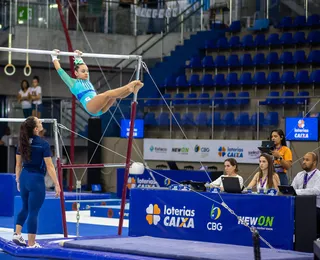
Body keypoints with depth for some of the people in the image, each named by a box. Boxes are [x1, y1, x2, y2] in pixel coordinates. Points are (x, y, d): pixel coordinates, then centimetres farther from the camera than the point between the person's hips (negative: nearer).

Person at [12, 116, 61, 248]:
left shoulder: (22, 143, 3)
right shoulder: (43, 144, -15)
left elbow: (18, 164, 10)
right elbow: (49, 167, -15)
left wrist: (18, 180, 23)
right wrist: (57, 184, -9)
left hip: (24, 178, 6)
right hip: (36, 179, -6)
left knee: (25, 208, 24)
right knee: (33, 212, -1)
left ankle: (17, 234, 17)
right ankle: (31, 244, 5)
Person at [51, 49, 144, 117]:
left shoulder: (87, 81, 32)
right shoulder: (73, 83, 14)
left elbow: (83, 67, 45)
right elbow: (60, 70, 15)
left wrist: (78, 58, 49)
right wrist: (54, 57, 23)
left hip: (100, 108, 8)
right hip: (90, 106, -8)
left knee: (115, 94, -19)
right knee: (108, 93, -31)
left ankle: (131, 89, -46)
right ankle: (129, 88, -53)